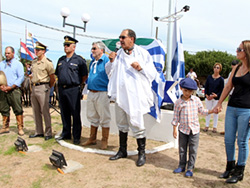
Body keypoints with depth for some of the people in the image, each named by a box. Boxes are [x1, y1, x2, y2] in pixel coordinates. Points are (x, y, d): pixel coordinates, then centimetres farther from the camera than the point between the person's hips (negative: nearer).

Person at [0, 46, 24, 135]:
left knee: (18, 110, -5)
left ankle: (20, 128, 1)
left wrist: (11, 87, -12)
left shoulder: (18, 64, 3)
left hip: (14, 90, -4)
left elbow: (21, 77, -5)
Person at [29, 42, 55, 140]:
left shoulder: (47, 62, -9)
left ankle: (48, 133, 3)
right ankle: (39, 132, 22)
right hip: (34, 87, 8)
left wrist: (47, 87, 2)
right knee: (36, 111, 12)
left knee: (45, 111, -6)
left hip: (42, 88, -8)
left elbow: (52, 78, -6)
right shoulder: (34, 61, 14)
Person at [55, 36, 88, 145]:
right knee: (64, 113, 13)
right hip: (62, 89, 6)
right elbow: (57, 74, 24)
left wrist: (77, 84, 0)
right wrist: (60, 85, 15)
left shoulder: (79, 60, -3)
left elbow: (85, 76, -2)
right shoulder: (61, 60, 15)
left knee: (75, 114, -1)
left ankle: (76, 137, 9)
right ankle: (66, 134, 25)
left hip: (73, 90, -6)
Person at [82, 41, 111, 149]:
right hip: (91, 93, 8)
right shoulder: (92, 62, 16)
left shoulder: (106, 60, -9)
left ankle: (104, 141, 12)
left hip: (102, 93, -8)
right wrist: (88, 83, 15)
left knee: (104, 118, 1)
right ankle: (92, 138, 28)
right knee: (92, 117, 16)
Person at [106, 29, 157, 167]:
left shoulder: (143, 53, 2)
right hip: (120, 94, 5)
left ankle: (142, 153, 12)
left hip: (136, 95, -5)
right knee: (121, 123, 13)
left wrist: (141, 68, -17)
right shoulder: (118, 54, 14)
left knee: (136, 123, -5)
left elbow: (153, 73, 0)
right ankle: (122, 150, 29)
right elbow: (110, 73, 16)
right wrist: (111, 62, -1)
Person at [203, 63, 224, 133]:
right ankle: (207, 126, 21)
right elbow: (206, 87, 6)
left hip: (217, 98, -2)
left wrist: (216, 95, -18)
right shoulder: (209, 77, 4)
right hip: (208, 97, 2)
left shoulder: (221, 79, -3)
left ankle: (215, 127, 17)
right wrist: (206, 95, -8)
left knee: (215, 112, 6)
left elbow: (222, 90, -4)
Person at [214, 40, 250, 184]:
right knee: (228, 139, 10)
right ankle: (230, 167, 28)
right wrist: (219, 103, 15)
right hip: (232, 108, 6)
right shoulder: (236, 68, 12)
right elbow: (228, 87, 17)